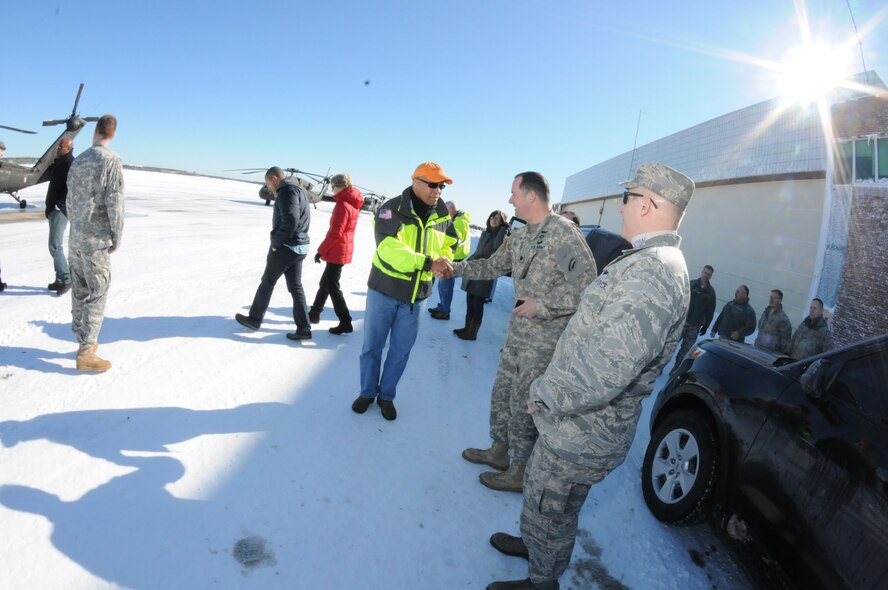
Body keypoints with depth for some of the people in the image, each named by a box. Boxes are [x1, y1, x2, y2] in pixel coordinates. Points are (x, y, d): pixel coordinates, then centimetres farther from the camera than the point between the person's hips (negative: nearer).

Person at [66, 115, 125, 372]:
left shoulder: (77, 161, 10)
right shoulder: (112, 160, -11)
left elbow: (70, 201, 14)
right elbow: (114, 203, -14)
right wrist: (117, 238, -6)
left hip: (75, 237, 7)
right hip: (96, 239, -7)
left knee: (80, 291, 13)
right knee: (97, 293, -3)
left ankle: (85, 340, 23)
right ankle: (86, 353, -2)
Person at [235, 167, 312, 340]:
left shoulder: (287, 190, -15)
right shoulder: (299, 189, 17)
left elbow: (290, 221, -26)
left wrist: (275, 242, -16)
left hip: (286, 246, -9)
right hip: (300, 247, 9)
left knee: (267, 282, 7)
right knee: (295, 286, 8)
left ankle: (255, 319, 23)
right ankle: (303, 328, 5)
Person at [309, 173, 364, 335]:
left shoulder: (343, 205, -18)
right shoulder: (353, 203, 9)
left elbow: (335, 232, -22)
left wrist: (321, 250, -14)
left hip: (336, 251, -9)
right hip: (344, 250, 9)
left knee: (333, 287, -2)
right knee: (325, 283, 20)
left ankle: (345, 323, 0)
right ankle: (314, 314, 33)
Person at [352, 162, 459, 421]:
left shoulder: (442, 217, 1)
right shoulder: (392, 209, -14)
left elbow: (449, 246, 17)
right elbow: (389, 248, -29)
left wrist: (443, 264, -6)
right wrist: (427, 263, -39)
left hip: (416, 295, 3)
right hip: (384, 290, -3)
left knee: (401, 350, 12)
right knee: (372, 346, 11)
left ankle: (386, 396, 30)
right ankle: (367, 392, 31)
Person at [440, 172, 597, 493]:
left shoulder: (563, 232, -18)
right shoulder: (519, 237, 9)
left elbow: (586, 284, -25)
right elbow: (493, 265, 22)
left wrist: (541, 305, -23)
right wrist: (456, 268, 17)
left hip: (545, 339, -8)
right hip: (518, 332, 8)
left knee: (523, 405, 2)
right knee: (502, 393, 19)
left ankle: (520, 473, 20)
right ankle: (499, 450, 39)